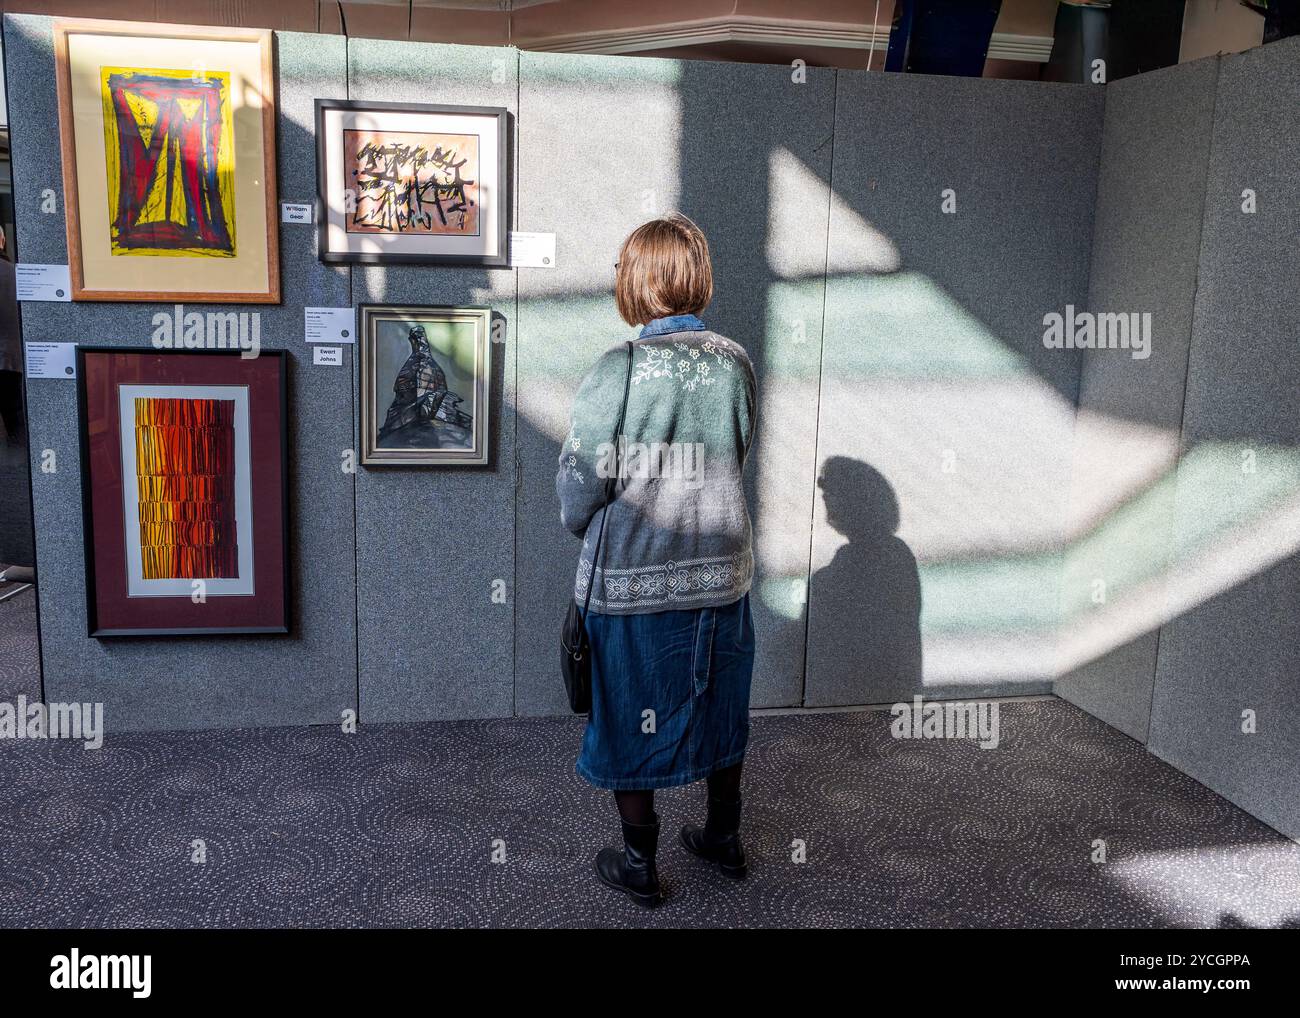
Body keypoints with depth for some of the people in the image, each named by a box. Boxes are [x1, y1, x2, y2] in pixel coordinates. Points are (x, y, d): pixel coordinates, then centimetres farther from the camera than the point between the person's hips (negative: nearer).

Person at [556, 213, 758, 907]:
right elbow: (737, 462, 5)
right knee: (717, 710, 21)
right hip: (721, 571, 4)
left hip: (632, 579, -4)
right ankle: (723, 837, 38)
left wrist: (582, 524, 8)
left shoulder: (618, 371, -17)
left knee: (630, 718, 13)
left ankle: (640, 864, 27)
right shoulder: (736, 363, -4)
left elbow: (578, 489, -13)